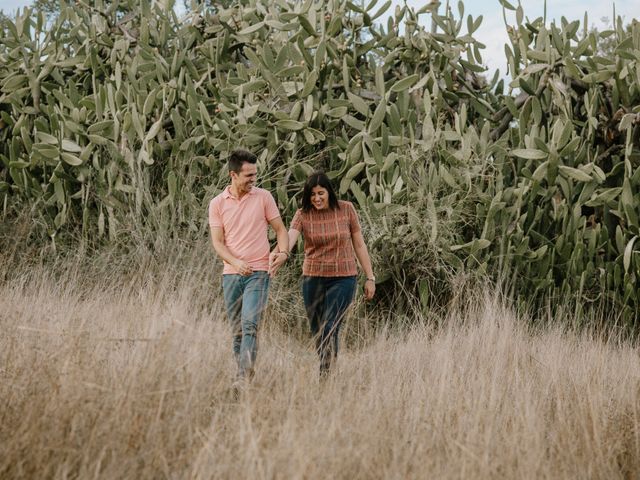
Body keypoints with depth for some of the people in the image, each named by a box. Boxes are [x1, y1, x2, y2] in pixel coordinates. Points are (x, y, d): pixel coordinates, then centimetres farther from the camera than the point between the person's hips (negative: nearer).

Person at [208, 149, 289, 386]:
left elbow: (280, 229, 7)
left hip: (258, 272, -2)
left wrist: (283, 252, -13)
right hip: (231, 274, 2)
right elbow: (217, 242, 1)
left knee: (249, 324, -17)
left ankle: (244, 377, -22)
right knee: (237, 329, 8)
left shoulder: (263, 197, 2)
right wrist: (235, 262, -17)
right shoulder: (217, 204, 4)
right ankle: (242, 374, 17)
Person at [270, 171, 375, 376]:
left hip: (343, 278, -2)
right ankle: (327, 374, 26)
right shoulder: (303, 215, -4)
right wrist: (283, 254, -47)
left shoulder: (346, 209, -4)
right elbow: (290, 237, -24)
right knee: (317, 333, 10)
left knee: (330, 330, -14)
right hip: (313, 279, 3)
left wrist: (370, 277, 1)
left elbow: (359, 244, 3)